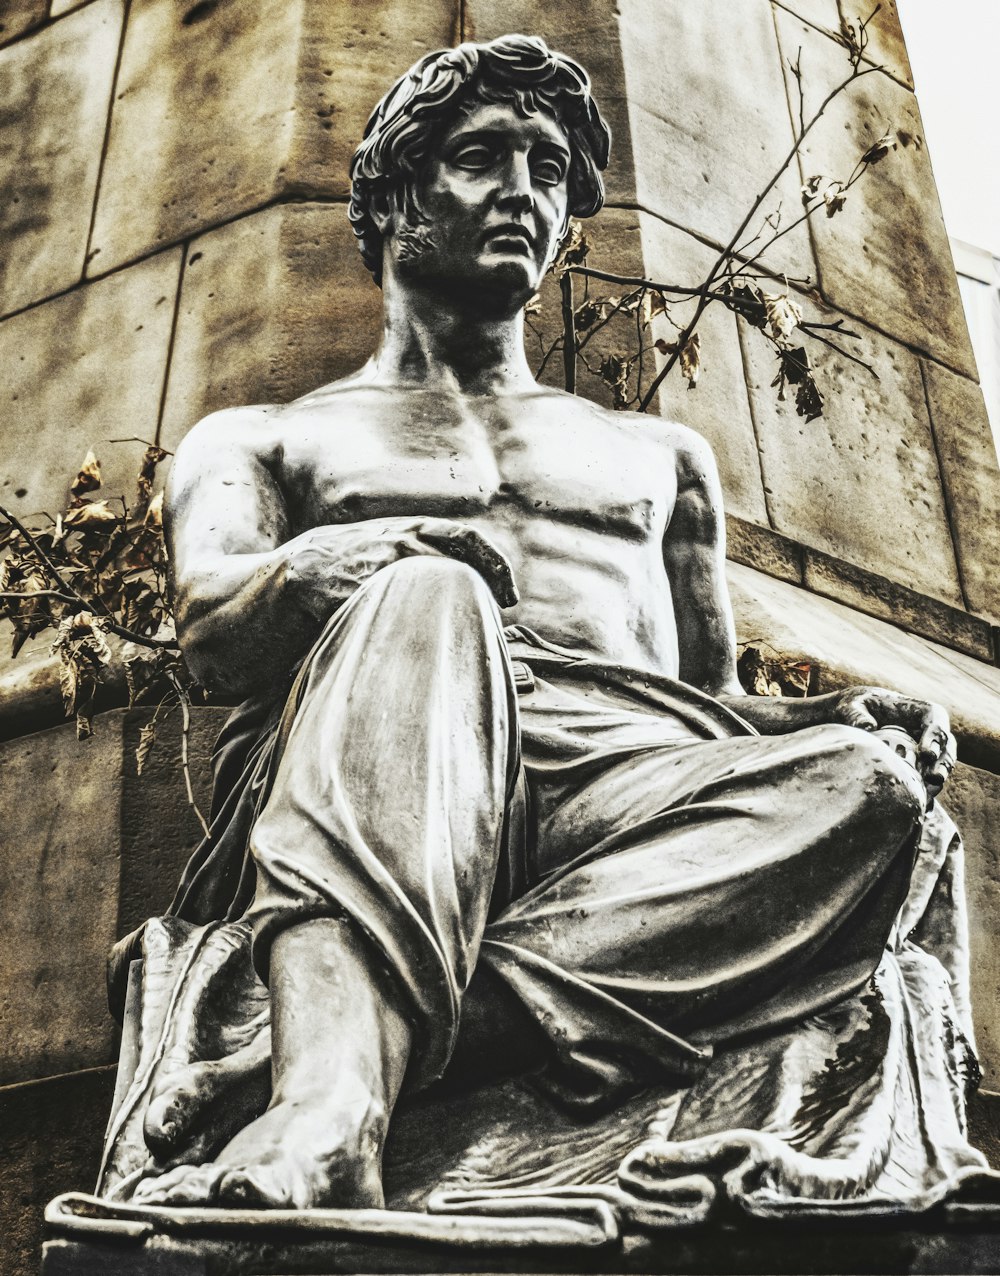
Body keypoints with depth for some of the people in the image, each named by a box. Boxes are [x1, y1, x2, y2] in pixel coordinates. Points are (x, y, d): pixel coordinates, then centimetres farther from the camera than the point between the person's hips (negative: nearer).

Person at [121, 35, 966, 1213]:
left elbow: (715, 698, 27)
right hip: (366, 798, -2)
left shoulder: (657, 454, 32)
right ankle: (328, 1114, -50)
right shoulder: (260, 441, 24)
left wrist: (829, 714, 4)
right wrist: (405, 551, -15)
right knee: (423, 601, -32)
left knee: (862, 782, -28)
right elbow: (212, 630, 4)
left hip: (627, 793, 3)